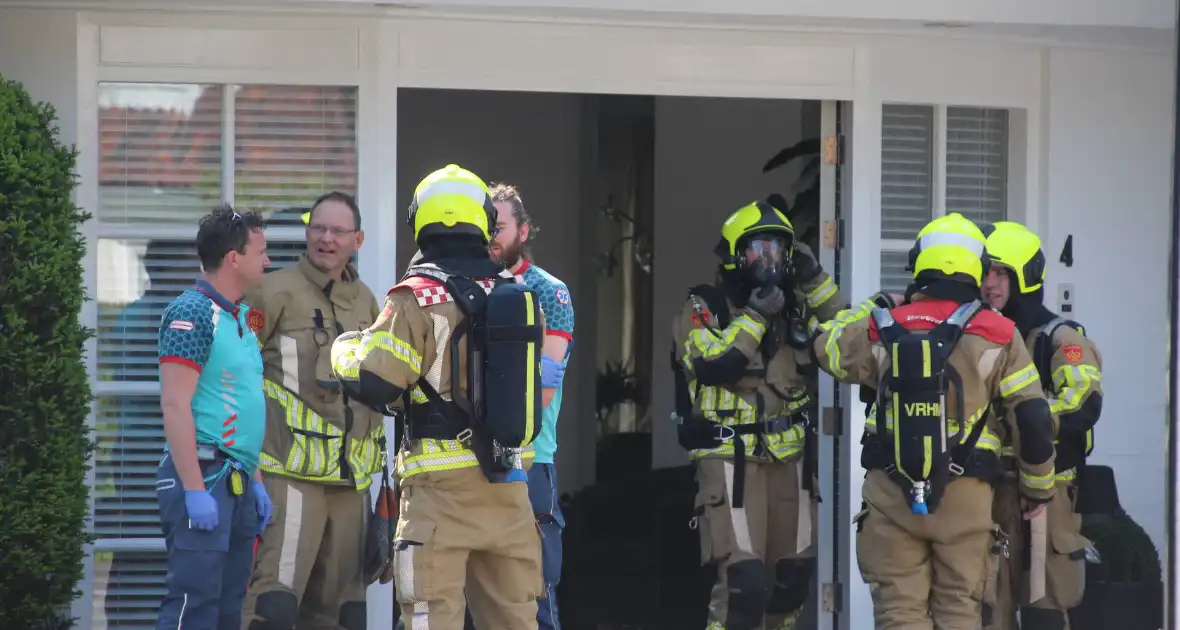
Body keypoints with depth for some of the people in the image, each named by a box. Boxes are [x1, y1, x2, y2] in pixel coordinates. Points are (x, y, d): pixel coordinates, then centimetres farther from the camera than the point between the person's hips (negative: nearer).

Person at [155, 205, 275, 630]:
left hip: (238, 484, 9)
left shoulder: (240, 319, 18)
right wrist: (194, 490, -22)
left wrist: (256, 480, 21)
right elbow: (175, 404, -18)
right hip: (203, 477, -9)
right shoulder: (192, 314, -11)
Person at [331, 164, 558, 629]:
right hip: (508, 485, 5)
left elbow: (372, 382, -14)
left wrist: (344, 349, 6)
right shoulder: (520, 296, 8)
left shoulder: (419, 297, -9)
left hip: (442, 487, -5)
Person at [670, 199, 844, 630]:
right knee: (743, 579, -16)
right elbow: (713, 367, -21)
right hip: (731, 460, -6)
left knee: (793, 575, 12)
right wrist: (756, 316, -20)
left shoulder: (792, 307, 11)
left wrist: (815, 282, -3)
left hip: (788, 458, 6)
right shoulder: (704, 309, -6)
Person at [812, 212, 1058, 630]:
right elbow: (1033, 420, -1)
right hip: (965, 499, 0)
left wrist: (873, 310, 32)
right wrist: (1038, 487, 13)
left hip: (891, 496, 1)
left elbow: (825, 344, 20)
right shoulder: (996, 336, -2)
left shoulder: (882, 329, 1)